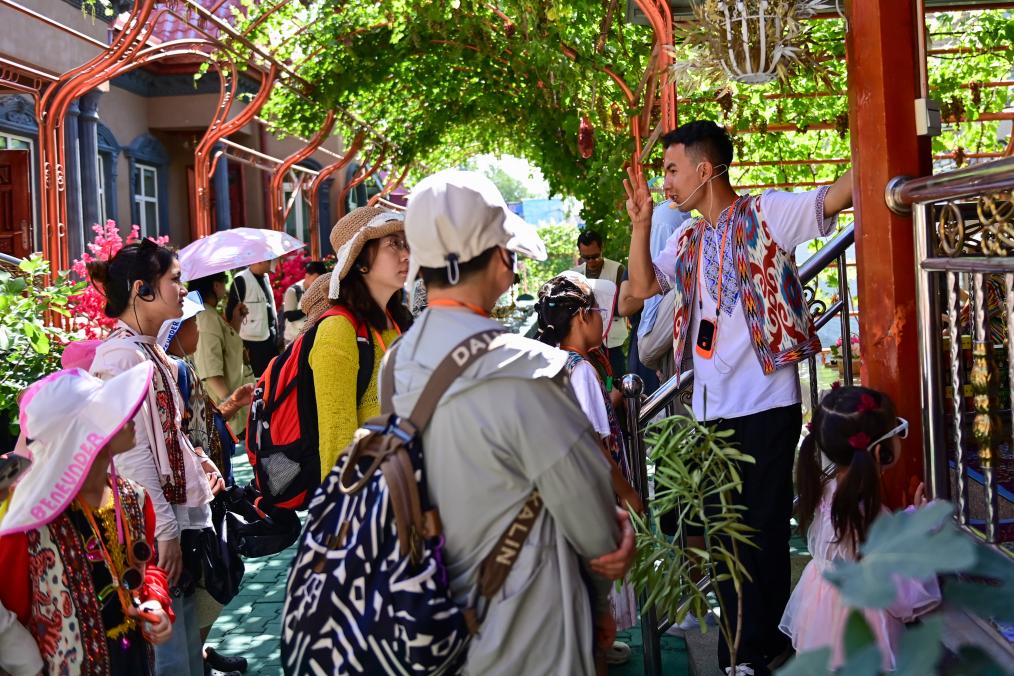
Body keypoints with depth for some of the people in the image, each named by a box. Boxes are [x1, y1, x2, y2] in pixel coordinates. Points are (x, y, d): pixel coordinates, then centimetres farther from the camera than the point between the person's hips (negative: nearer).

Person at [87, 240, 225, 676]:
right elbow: (131, 453, -21)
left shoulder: (151, 350, 12)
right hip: (157, 528, -9)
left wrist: (199, 461, 7)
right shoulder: (121, 355, -17)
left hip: (184, 512, 9)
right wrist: (164, 532, -19)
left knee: (187, 640, 18)